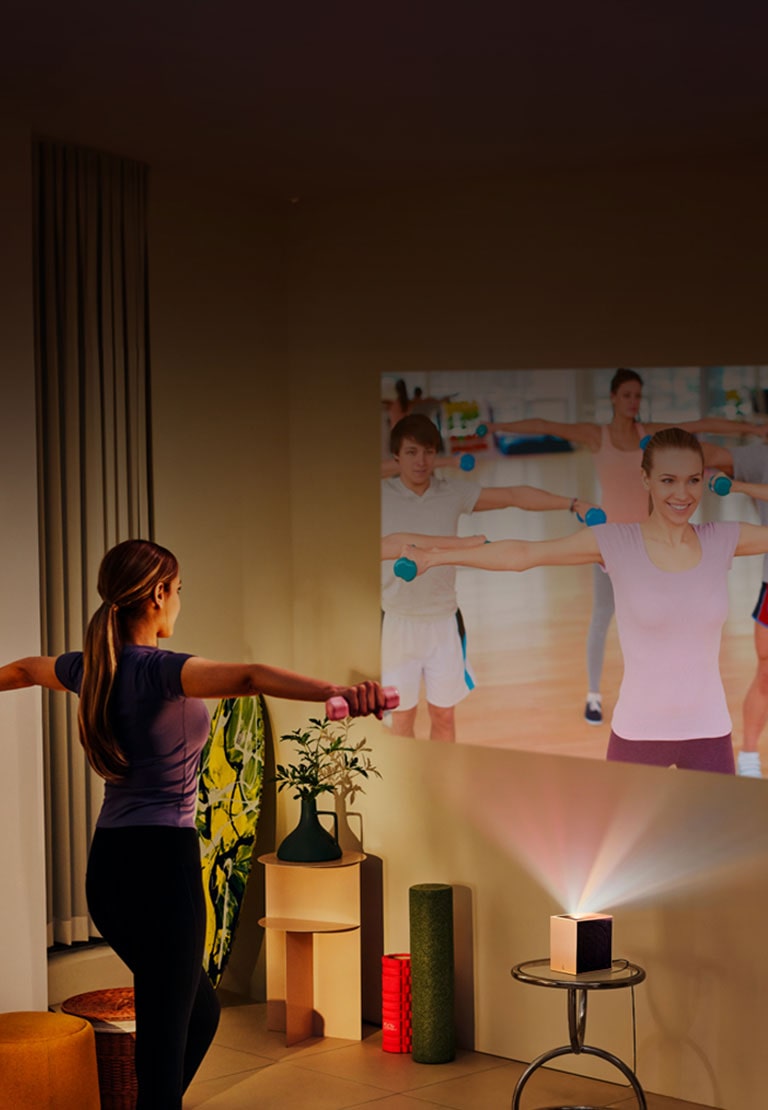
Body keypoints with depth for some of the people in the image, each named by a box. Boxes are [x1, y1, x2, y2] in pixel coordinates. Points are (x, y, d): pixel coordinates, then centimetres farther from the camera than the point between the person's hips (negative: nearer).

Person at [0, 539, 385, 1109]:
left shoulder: (92, 668, 9)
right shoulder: (160, 671, -16)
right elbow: (248, 677, -35)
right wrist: (338, 691, -50)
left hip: (108, 867, 9)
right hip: (161, 863, -9)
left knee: (200, 1010, 23)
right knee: (164, 1040, -4)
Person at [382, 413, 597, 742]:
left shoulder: (452, 492, 2)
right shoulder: (381, 496, -8)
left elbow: (515, 495, 4)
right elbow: (385, 547, -24)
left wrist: (572, 503, -3)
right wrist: (455, 543, -30)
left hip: (444, 620, 3)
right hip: (398, 623, -3)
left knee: (444, 715, 10)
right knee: (402, 717, 6)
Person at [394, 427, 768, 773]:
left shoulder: (722, 541, -2)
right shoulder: (615, 543, -7)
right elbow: (522, 553, -5)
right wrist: (436, 556, -6)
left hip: (708, 732, 2)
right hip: (637, 731, -2)